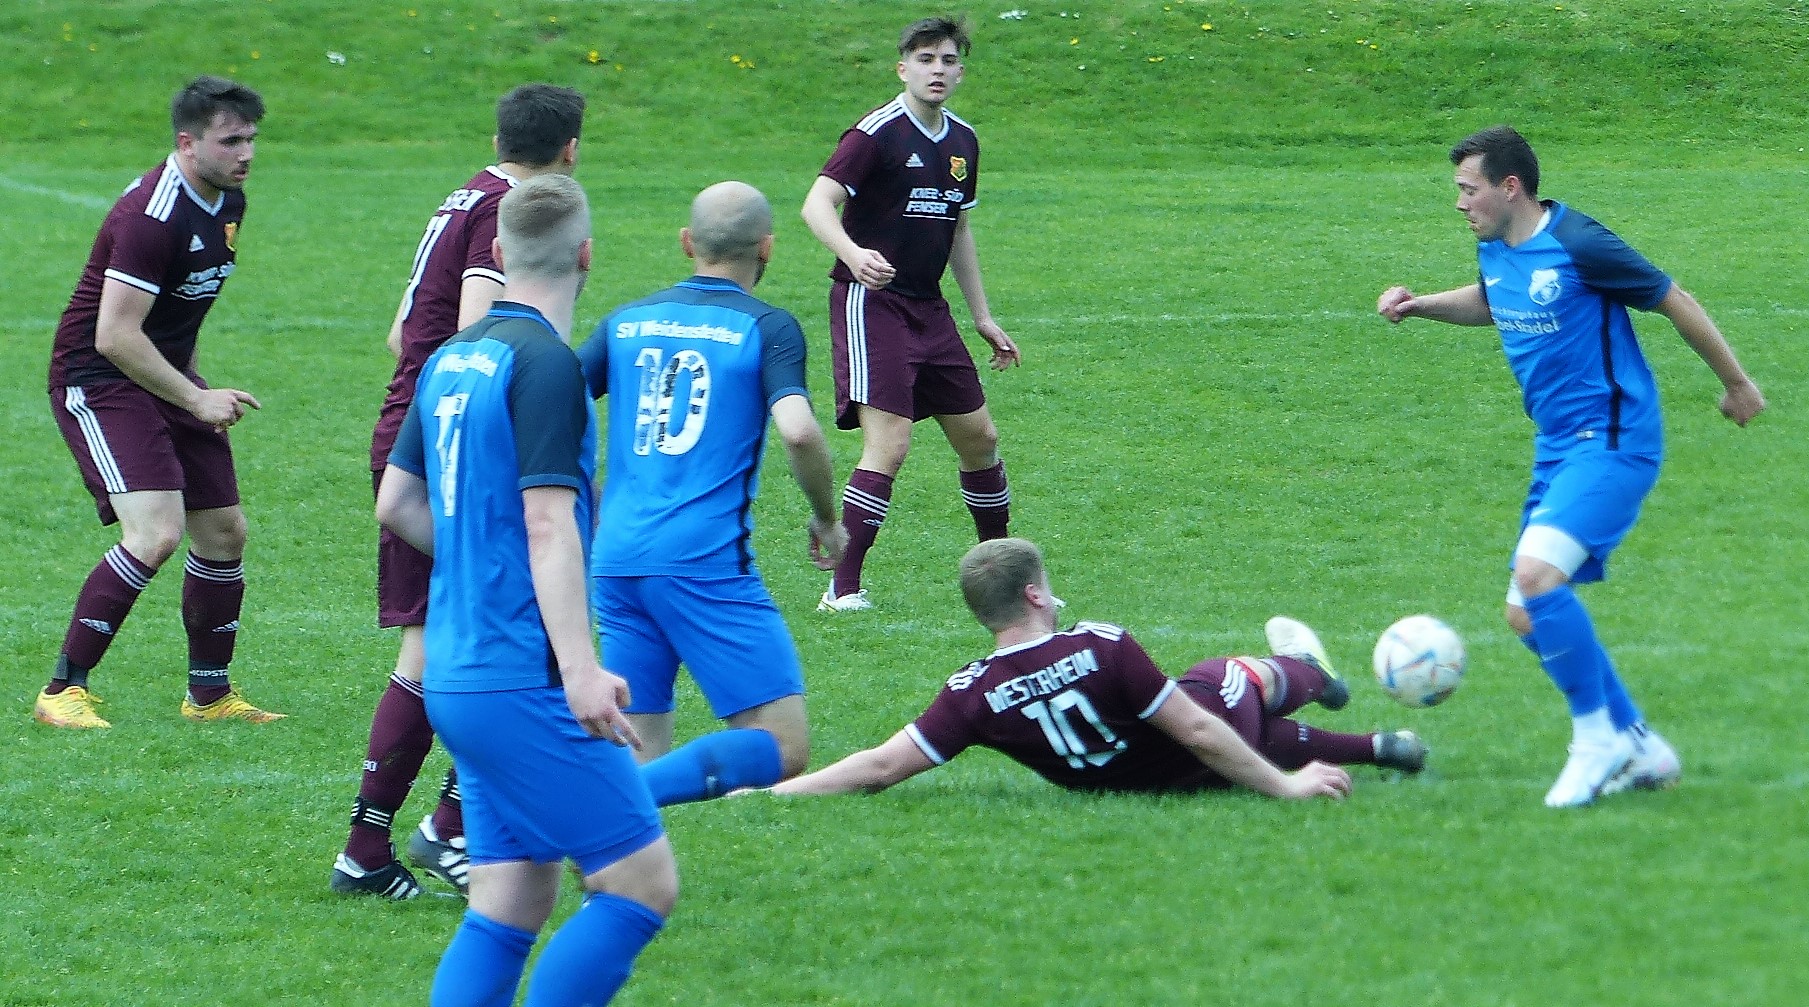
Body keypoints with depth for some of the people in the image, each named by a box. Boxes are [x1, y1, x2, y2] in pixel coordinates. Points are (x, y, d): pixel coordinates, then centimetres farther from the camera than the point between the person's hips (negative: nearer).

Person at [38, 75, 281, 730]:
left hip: (165, 376, 9)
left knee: (224, 532, 9)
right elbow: (114, 336, -26)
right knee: (156, 532, -22)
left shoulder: (228, 202, 5)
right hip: (97, 379, -9)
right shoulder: (152, 215, -24)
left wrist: (195, 388, 20)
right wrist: (196, 399, -22)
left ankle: (210, 693, 24)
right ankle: (63, 690, -15)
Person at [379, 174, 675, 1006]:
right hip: (522, 681, -9)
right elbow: (548, 523, -20)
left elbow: (396, 503, 21)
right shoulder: (545, 363, -12)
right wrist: (579, 669, -25)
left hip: (457, 678, 9)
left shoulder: (453, 359, 13)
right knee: (644, 880, -7)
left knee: (513, 904, 9)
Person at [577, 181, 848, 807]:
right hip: (705, 562, -6)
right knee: (782, 749, -5)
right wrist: (827, 520, 2)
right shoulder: (767, 327, 0)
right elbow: (797, 430, -15)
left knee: (640, 750, 14)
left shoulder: (627, 322, 14)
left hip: (615, 561, 6)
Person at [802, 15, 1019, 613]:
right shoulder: (877, 132, -13)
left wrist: (982, 317, 23)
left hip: (928, 307, 8)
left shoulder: (963, 142, 11)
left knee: (978, 435, 12)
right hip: (870, 301, -8)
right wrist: (853, 254, -42)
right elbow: (817, 204, -22)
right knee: (889, 445, -17)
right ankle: (842, 590, -14)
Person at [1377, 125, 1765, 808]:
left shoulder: (1578, 244, -17)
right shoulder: (1495, 250, 8)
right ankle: (1639, 748, 20)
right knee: (1533, 614, 7)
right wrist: (1421, 306, 14)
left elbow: (1675, 303, -7)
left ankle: (1596, 735, -12)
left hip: (1612, 442, -9)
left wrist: (1735, 383, 4)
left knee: (1535, 578, -27)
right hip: (1557, 446, 9)